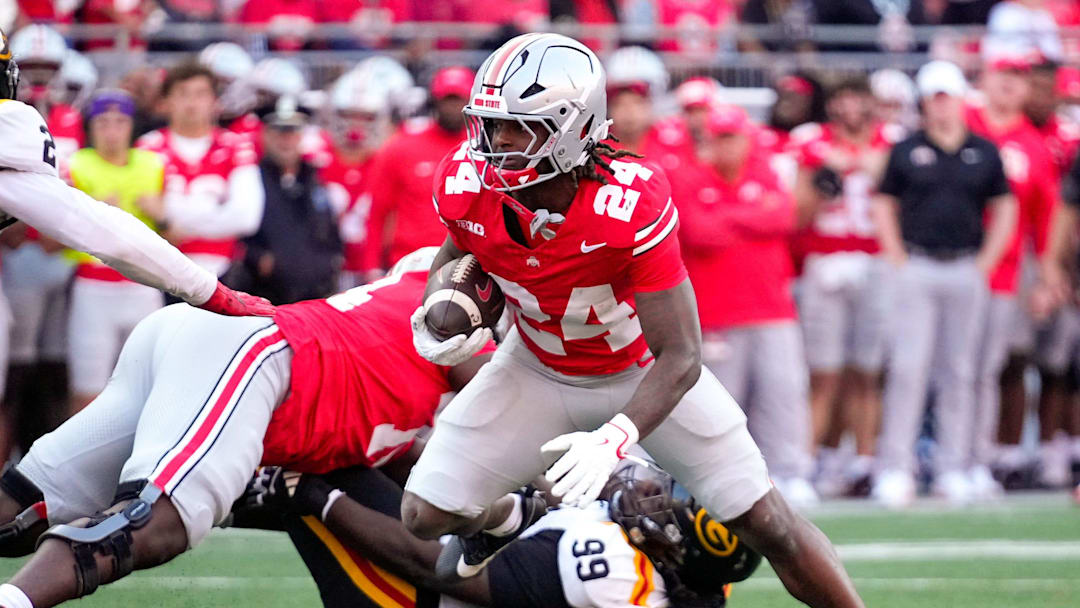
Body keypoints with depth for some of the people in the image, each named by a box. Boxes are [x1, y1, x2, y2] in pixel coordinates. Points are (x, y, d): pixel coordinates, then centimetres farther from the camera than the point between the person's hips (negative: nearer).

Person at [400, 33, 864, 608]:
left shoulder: (630, 207, -37)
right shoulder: (465, 186, -25)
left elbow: (680, 358, -33)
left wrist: (614, 441, -47)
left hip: (642, 370, -3)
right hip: (537, 364, 3)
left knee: (767, 523, -5)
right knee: (426, 514, -4)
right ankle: (504, 519, 32)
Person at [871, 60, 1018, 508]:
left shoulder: (985, 153, 8)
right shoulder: (906, 151, 4)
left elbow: (1004, 210, 12)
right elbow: (884, 207, 7)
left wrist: (984, 264, 3)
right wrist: (899, 262, -3)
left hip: (967, 273, 2)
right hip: (916, 269, -2)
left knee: (959, 373, 6)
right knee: (907, 368, -7)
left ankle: (953, 470, 11)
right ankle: (895, 468, -7)